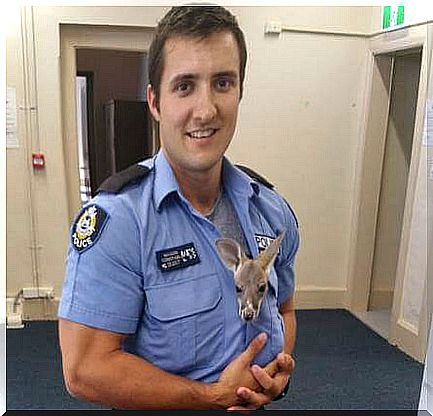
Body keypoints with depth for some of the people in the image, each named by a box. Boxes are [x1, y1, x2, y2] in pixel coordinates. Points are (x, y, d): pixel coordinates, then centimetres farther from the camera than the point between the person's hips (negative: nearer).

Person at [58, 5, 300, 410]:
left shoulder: (272, 209, -7)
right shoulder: (114, 218, -25)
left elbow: (283, 309, 6)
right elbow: (84, 370, -25)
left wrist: (279, 370, -13)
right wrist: (216, 395, -22)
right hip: (156, 408, -4)